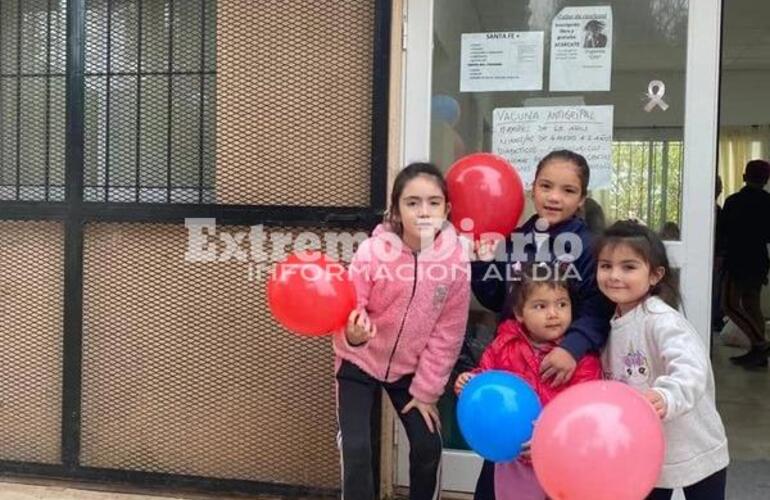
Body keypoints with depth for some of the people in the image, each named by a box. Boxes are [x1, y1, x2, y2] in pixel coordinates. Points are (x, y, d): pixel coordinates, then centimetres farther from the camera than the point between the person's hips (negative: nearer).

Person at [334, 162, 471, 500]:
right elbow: (347, 312, -18)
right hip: (360, 362, -2)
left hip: (411, 368, 2)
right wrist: (353, 334, -42)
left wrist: (426, 390, -4)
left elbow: (447, 334, -9)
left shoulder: (456, 260, -18)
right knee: (356, 449, -8)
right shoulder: (372, 252, -25)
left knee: (428, 447, 3)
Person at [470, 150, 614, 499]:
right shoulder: (515, 240, 3)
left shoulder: (589, 245, -10)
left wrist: (573, 347, -33)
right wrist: (483, 259, -6)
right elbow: (494, 300, 7)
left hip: (565, 370, -4)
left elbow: (598, 311, -18)